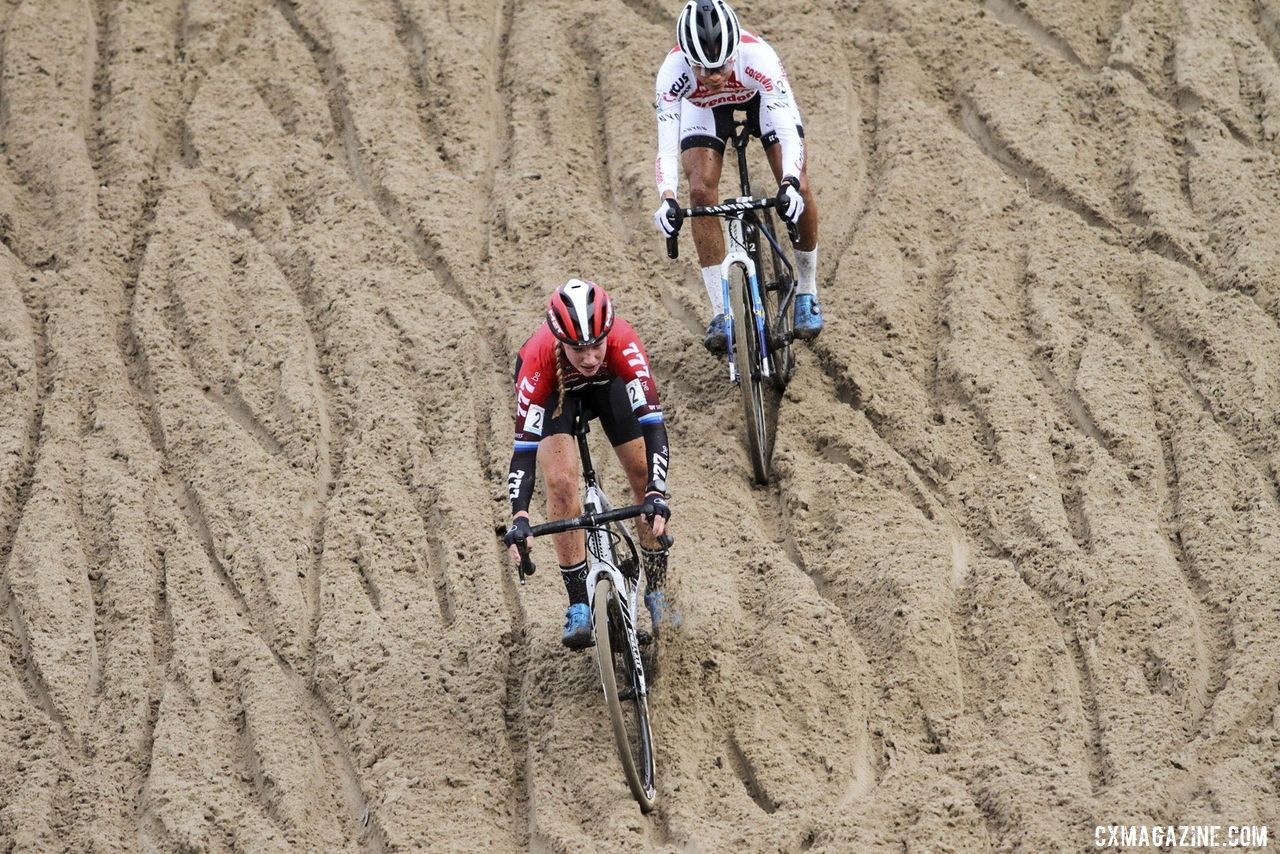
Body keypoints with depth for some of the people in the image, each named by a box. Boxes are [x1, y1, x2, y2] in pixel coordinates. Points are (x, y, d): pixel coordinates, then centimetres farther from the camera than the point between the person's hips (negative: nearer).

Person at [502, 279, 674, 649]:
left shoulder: (622, 342, -41)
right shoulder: (539, 359, -41)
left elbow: (652, 423, -44)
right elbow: (525, 445, -39)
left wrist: (657, 494, -55)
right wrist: (519, 517, -50)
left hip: (607, 382, 1)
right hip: (553, 388, -1)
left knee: (644, 476, -7)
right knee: (562, 482, -19)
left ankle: (656, 591, 9)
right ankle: (579, 606, -8)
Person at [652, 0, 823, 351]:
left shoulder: (757, 56, -42)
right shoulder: (673, 70, -39)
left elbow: (787, 131, -46)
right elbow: (666, 145, -41)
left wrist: (791, 185, -61)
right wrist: (667, 200, -57)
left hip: (762, 95, -1)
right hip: (704, 107, 1)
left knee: (798, 189, -14)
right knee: (701, 191, -17)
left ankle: (806, 294, 7)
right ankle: (720, 313, -9)